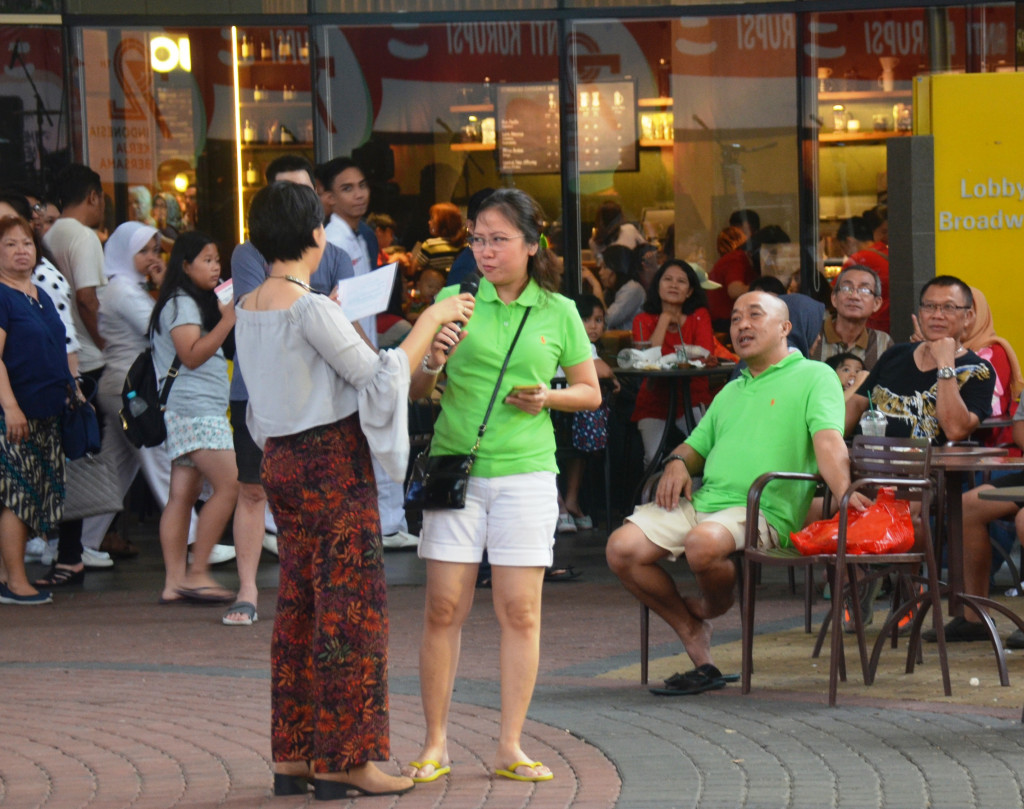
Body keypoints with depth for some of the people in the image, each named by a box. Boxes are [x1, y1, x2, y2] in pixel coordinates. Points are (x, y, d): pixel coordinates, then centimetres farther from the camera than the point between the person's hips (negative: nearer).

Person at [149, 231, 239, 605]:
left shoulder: (197, 303, 22)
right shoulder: (181, 303, -9)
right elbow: (192, 354, -18)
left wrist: (229, 317, 16)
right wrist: (227, 321, -20)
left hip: (204, 409, 10)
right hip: (195, 409, -10)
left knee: (183, 495, 4)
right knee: (229, 484, -15)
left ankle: (175, 580, 1)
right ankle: (196, 573, -14)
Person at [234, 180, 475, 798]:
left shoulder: (250, 307, 7)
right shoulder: (311, 307, -18)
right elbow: (377, 377, -14)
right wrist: (431, 320, -5)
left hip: (283, 459, 9)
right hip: (332, 462, -9)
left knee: (300, 603, 12)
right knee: (350, 605, -3)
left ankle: (294, 753, 15)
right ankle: (344, 757, -1)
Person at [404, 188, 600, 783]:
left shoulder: (559, 313, 5)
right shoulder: (454, 301, 4)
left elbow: (591, 393, 12)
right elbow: (415, 391, 7)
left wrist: (548, 397, -7)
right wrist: (433, 364, -14)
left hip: (525, 471, 0)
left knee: (521, 610, -1)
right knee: (445, 607, -2)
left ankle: (511, 746, 6)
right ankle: (436, 744, 5)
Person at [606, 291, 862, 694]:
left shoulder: (814, 376, 4)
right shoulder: (731, 391, 29)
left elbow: (828, 441, -12)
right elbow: (697, 446, 33)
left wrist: (843, 492, -29)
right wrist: (678, 462, 8)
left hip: (763, 510, -7)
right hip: (702, 500, 7)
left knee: (704, 542, -39)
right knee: (622, 548, -12)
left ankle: (715, 604, -1)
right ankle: (700, 655, -2)